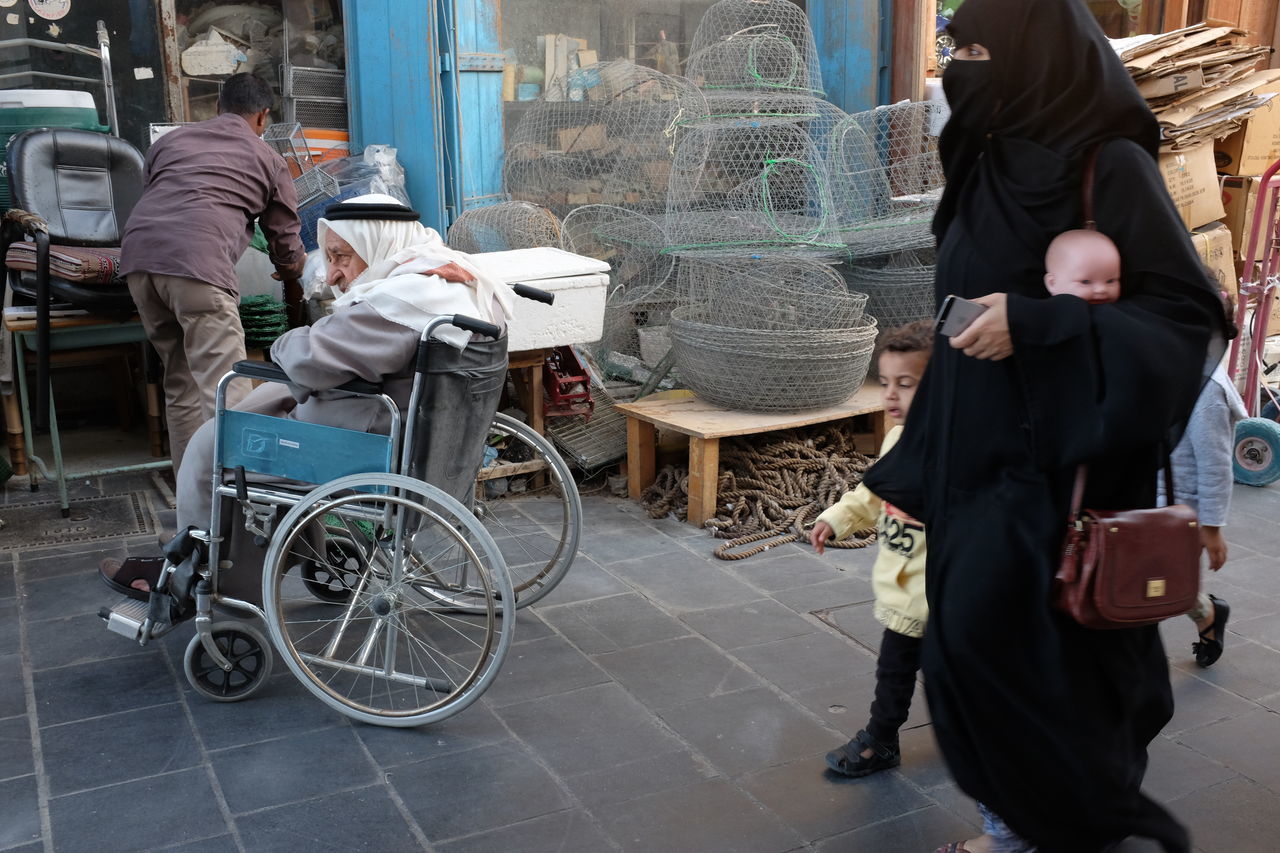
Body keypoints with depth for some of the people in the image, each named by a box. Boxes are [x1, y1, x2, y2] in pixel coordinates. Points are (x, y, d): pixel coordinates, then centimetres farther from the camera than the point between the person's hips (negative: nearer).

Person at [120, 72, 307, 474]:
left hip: (138, 250, 6)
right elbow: (287, 242, 23)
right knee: (227, 394, -11)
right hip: (197, 261, -5)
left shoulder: (170, 140, 29)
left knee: (181, 387, 14)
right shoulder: (267, 159, 19)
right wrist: (294, 291, 43)